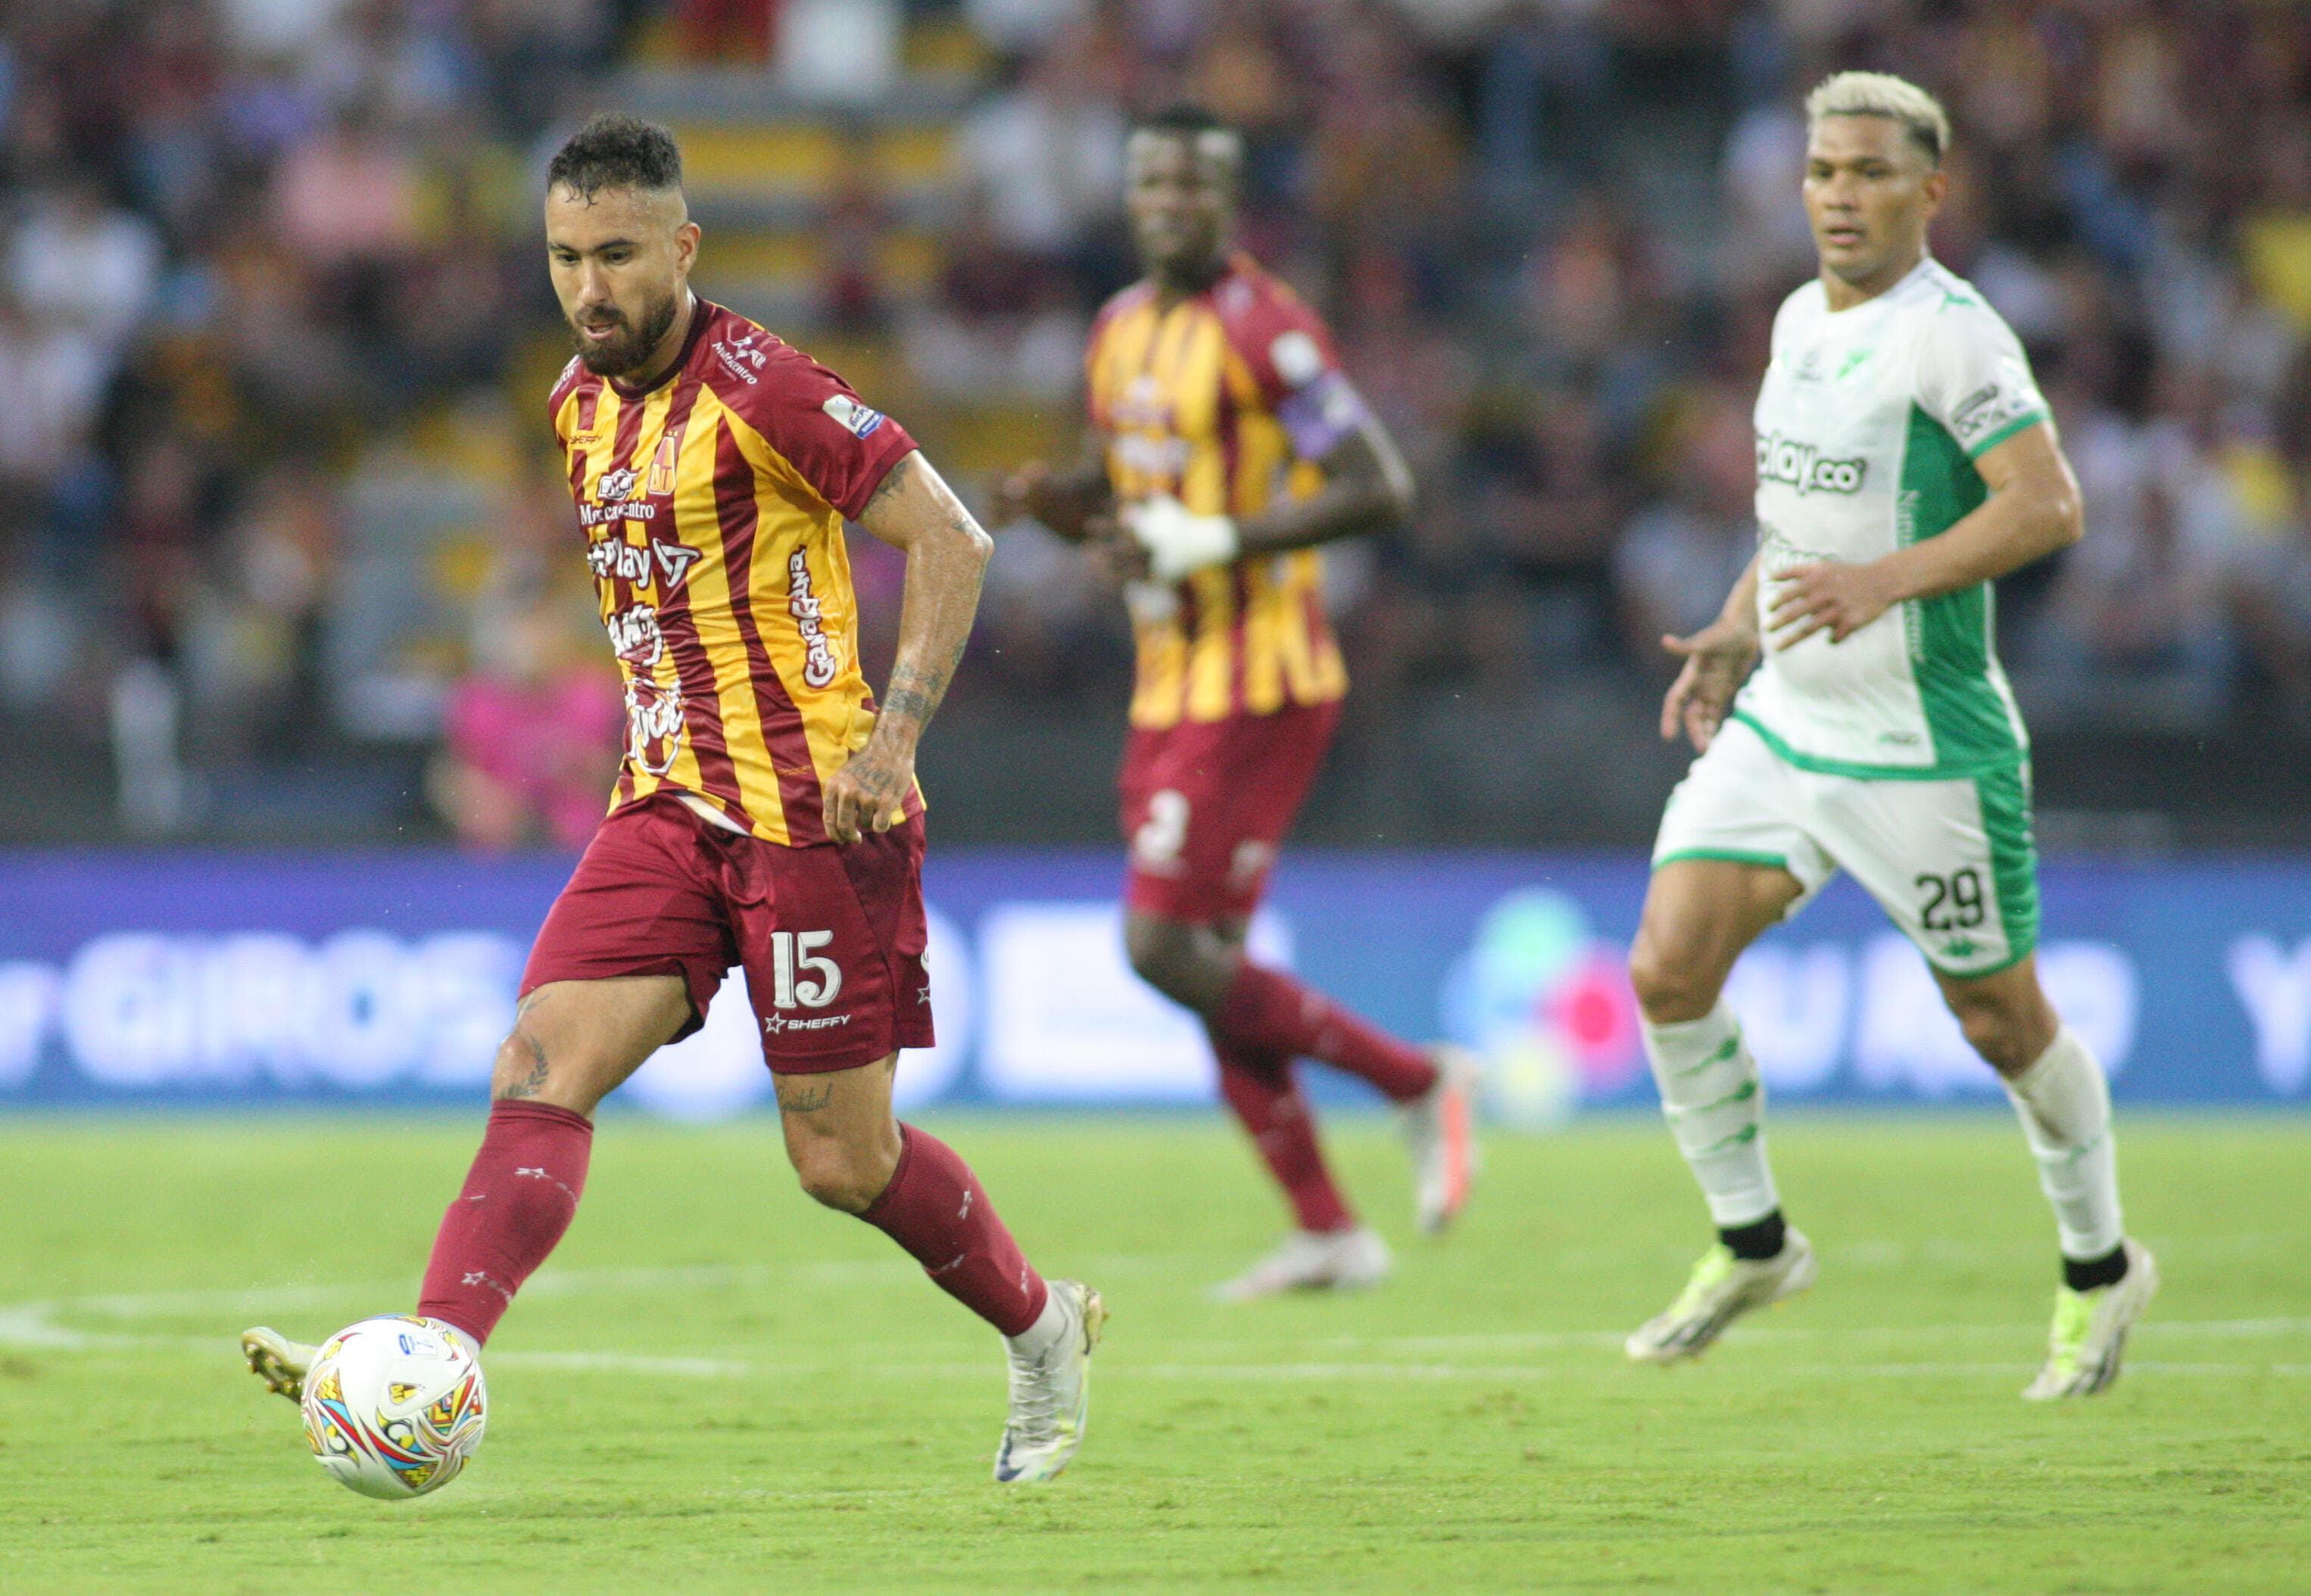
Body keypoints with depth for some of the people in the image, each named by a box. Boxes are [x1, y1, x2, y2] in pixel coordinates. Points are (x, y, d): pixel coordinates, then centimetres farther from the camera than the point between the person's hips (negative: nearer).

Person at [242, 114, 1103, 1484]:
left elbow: (951, 540, -12)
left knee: (842, 1157, 1)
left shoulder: (758, 388, -14)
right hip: (671, 807, 7)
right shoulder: (584, 403, 10)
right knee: (542, 1067, -14)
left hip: (812, 809, -7)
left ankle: (1042, 1329, 26)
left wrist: (893, 735, -20)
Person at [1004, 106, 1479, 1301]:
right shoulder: (1121, 330, 13)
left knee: (1167, 947, -13)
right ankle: (1326, 1231, 15)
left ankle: (1418, 1082, 2)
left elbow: (1378, 490, -19)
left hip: (1256, 684, -9)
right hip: (1168, 691, 9)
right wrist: (1058, 502, 2)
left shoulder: (1261, 329, -14)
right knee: (1203, 959, 7)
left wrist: (1213, 541, -21)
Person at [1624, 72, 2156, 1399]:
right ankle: (1752, 1242, 11)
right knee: (1669, 970, -7)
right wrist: (1738, 633, 13)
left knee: (2000, 1019, 6)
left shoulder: (1950, 332, -16)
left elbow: (2046, 505, -25)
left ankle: (2101, 1270, 27)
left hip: (1923, 743, -7)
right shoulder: (1803, 321, 10)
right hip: (1781, 724, 7)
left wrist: (1885, 583, -32)